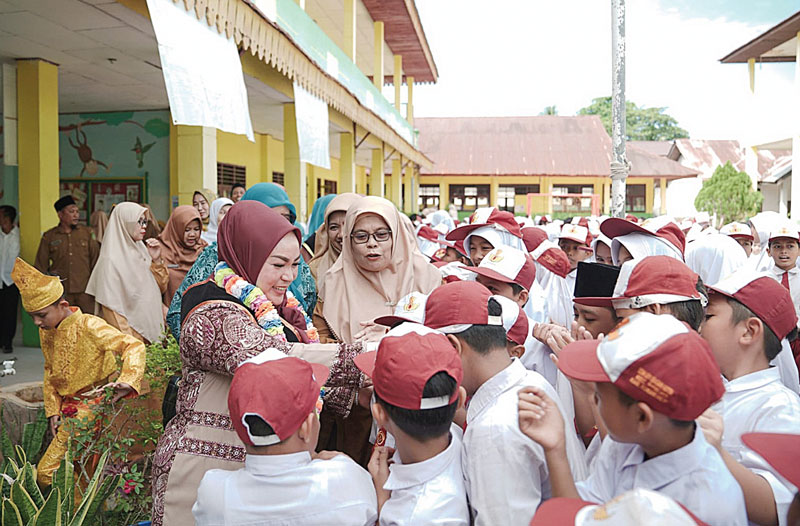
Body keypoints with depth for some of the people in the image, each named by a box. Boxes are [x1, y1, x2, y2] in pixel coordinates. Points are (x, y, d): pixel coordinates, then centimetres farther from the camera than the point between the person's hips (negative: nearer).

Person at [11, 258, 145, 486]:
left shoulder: (88, 326, -18)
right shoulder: (46, 331, 4)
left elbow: (134, 346, -25)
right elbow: (50, 373, 15)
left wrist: (128, 381, -39)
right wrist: (53, 411, 7)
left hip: (90, 407, -7)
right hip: (67, 407, 7)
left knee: (47, 472, -10)